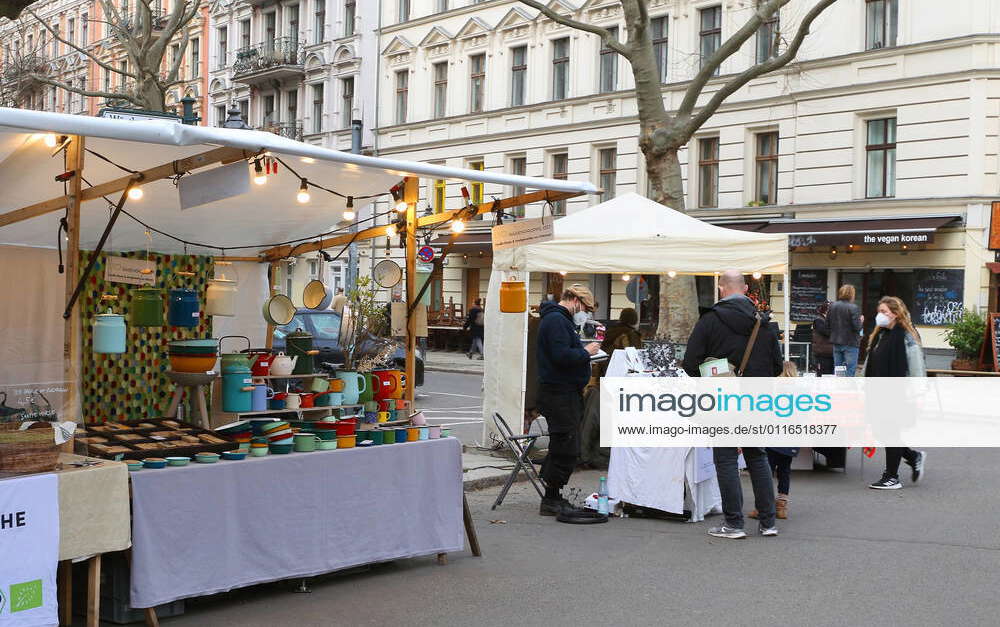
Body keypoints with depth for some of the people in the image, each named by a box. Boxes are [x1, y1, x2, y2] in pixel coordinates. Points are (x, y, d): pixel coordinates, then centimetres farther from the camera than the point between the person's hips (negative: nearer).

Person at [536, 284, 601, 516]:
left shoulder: (561, 319, 20)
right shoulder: (556, 320, -14)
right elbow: (561, 356, -24)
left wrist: (584, 350, 9)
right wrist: (586, 352, -11)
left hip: (567, 391, 11)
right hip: (559, 391, -11)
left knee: (562, 448, 14)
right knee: (566, 448, -7)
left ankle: (553, 497, 22)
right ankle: (551, 501, 0)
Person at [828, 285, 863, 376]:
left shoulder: (832, 306, 2)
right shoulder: (853, 308, -15)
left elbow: (827, 324, 6)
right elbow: (857, 327, -18)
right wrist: (861, 320, 2)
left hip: (836, 342, 5)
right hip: (850, 343, -5)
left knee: (837, 369, 13)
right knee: (850, 371, 0)